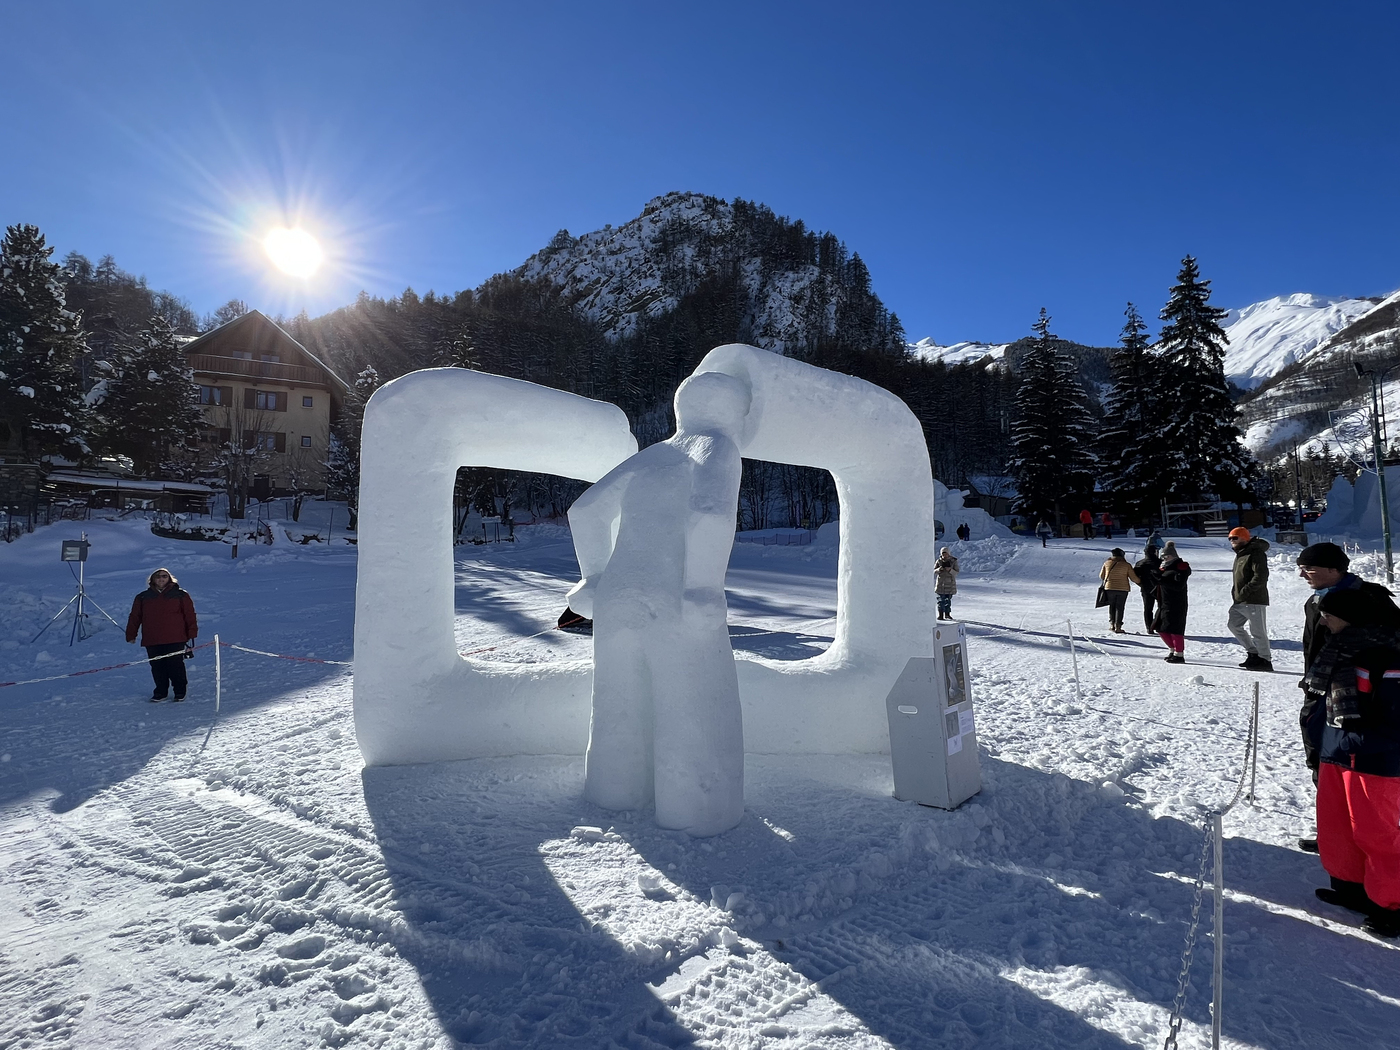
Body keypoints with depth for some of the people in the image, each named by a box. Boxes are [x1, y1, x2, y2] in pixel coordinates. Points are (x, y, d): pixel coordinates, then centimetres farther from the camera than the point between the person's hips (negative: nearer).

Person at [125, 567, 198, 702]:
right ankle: (161, 691, 21)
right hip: (152, 641, 3)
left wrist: (191, 634, -1)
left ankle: (180, 691, 13)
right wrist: (131, 635, 12)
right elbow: (134, 617, 15)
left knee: (176, 666, -2)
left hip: (175, 640, -3)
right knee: (157, 667, 6)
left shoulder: (180, 595, 4)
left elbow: (189, 615, 3)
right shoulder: (143, 597, 11)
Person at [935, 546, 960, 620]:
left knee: (948, 599, 6)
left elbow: (956, 573, -5)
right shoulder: (939, 561, -1)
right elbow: (934, 571, 0)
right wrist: (939, 569, -21)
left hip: (950, 583, 0)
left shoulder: (953, 561, -3)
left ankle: (947, 614, 19)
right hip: (941, 583, 0)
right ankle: (940, 615, -1)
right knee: (941, 600, -4)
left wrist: (950, 570, -24)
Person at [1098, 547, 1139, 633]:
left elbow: (1101, 576, 7)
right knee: (1119, 607, 4)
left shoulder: (1107, 563, -1)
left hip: (1109, 588, 1)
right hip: (1123, 589, -1)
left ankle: (1112, 624, 11)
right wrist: (1140, 583, 17)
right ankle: (1118, 626, 2)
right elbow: (1134, 578, -2)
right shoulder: (1126, 565, -4)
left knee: (1111, 606, 14)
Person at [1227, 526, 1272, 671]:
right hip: (1240, 602, 10)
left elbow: (1261, 577, -21)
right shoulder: (1240, 555, 18)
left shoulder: (1256, 553, -12)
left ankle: (1265, 660, 5)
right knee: (1233, 624, 13)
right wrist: (1235, 592, 13)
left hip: (1255, 600, -10)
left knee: (1257, 631, -5)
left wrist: (1244, 592, -22)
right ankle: (1253, 652, 22)